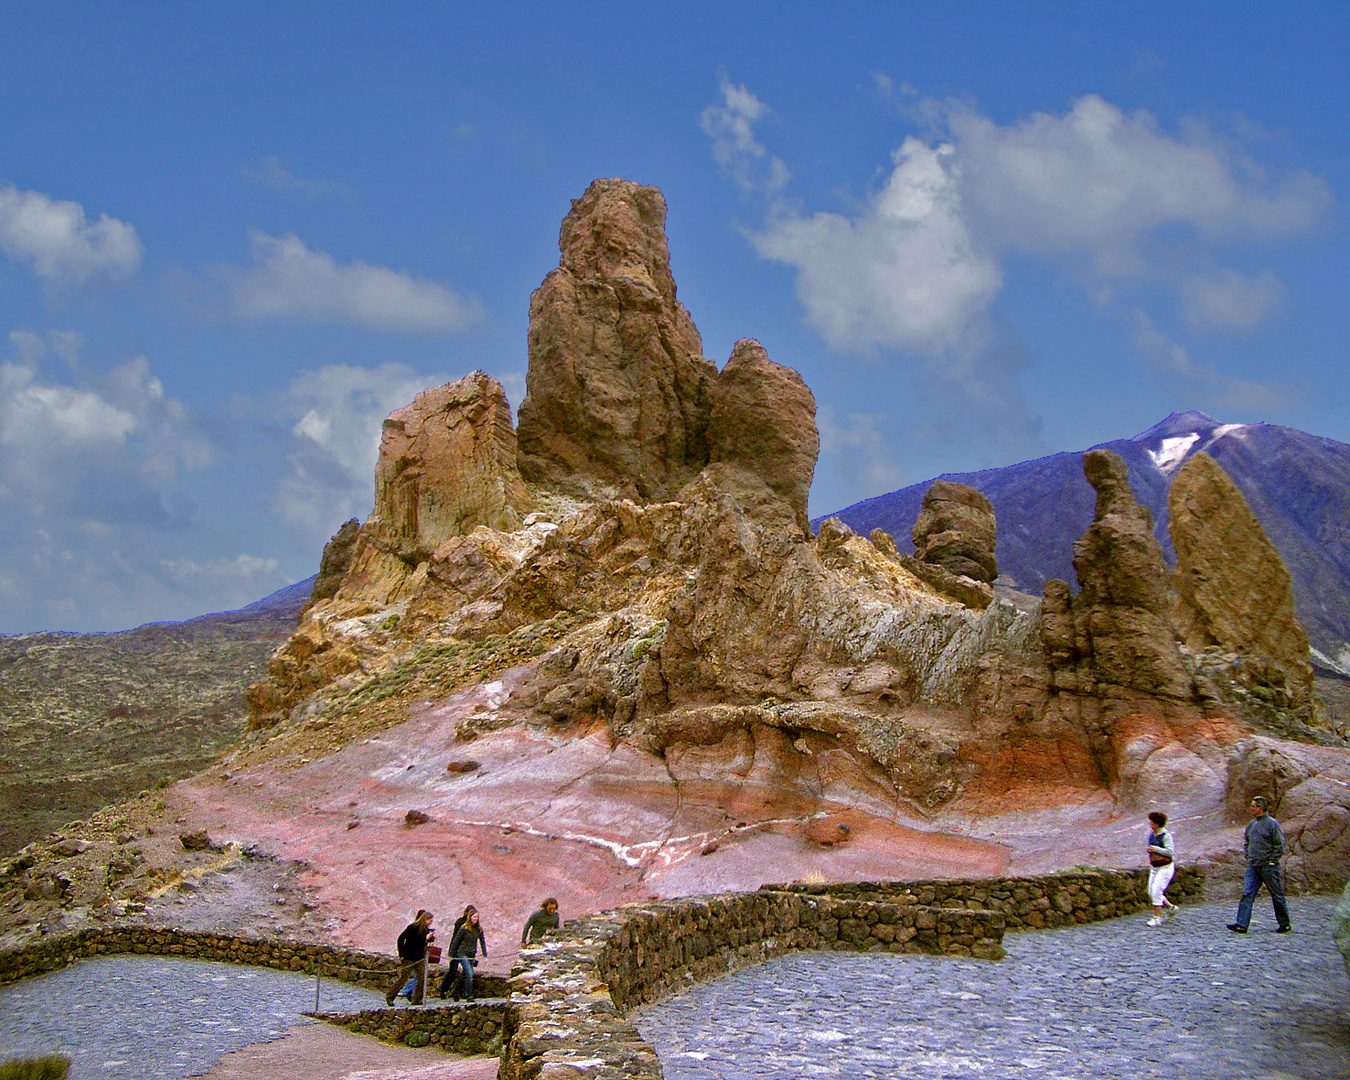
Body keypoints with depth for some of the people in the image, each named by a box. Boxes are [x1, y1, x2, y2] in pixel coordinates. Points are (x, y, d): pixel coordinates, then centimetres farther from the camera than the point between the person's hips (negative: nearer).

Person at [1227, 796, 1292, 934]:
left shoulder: (1272, 824, -10)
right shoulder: (1251, 824, 11)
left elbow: (1280, 845, -10)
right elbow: (1246, 842, 24)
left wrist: (1272, 861, -11)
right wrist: (1247, 857, 13)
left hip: (1268, 867, -6)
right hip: (1253, 866, 6)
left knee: (1277, 895, 6)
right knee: (1247, 894, -4)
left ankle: (1285, 924, 21)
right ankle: (1242, 924, -8)